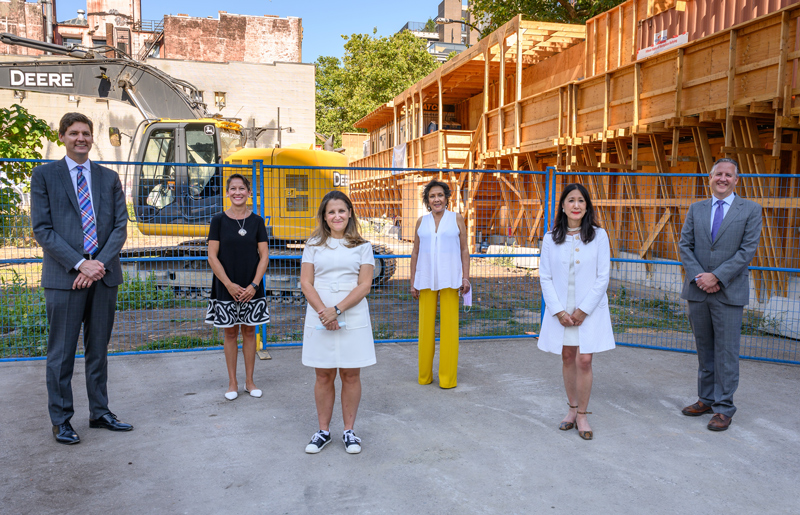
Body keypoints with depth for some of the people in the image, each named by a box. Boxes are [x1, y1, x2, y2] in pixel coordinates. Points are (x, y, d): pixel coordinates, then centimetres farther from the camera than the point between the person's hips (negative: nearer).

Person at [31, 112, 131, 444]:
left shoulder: (109, 178, 12)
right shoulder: (44, 175, 4)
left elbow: (120, 226, 5)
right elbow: (42, 229, -4)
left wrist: (99, 264, -9)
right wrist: (79, 263, -14)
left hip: (104, 275, 3)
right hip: (64, 277, -3)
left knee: (99, 349, 12)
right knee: (61, 353, 4)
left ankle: (99, 412, 22)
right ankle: (61, 420, 17)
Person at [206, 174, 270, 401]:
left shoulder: (257, 221, 1)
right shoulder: (219, 220, -2)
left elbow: (264, 256, 0)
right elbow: (212, 256, -5)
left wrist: (254, 284, -10)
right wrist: (229, 284, -12)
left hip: (251, 287, 1)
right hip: (226, 287, -1)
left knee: (249, 331, 8)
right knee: (230, 332, 7)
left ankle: (249, 381, 20)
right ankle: (232, 382, 19)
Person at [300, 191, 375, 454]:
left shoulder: (362, 246, 4)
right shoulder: (314, 245, 7)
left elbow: (365, 285, -3)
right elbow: (306, 282, 1)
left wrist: (337, 309, -14)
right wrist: (323, 311, -13)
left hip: (353, 318, 0)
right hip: (319, 319, 1)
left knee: (351, 375, 5)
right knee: (324, 376, 7)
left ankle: (349, 430, 19)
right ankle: (323, 430, 20)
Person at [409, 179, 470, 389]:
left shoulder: (456, 219, 6)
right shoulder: (421, 222, 10)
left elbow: (464, 250, 6)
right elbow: (415, 253, 12)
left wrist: (466, 278, -3)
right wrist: (412, 282, 8)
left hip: (449, 280, -2)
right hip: (426, 279, 2)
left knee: (449, 326, -2)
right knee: (426, 325, 3)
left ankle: (448, 378, 7)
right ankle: (424, 376, 13)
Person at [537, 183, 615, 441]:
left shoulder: (599, 236, -2)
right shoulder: (551, 238, 3)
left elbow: (603, 277, -3)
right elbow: (545, 277, 2)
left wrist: (583, 310, -9)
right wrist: (559, 311, -7)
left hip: (590, 310, -2)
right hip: (560, 310, 2)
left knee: (584, 360, -5)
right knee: (567, 358, 9)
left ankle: (582, 415, 10)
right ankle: (572, 408, 24)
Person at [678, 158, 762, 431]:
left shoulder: (750, 210, 0)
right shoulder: (696, 209, 10)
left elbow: (748, 250, -7)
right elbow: (685, 245, 6)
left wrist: (716, 276, -14)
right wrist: (698, 276, -9)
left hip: (729, 292, -3)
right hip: (698, 290, 4)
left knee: (726, 352, 0)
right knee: (704, 350, 13)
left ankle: (723, 408, 10)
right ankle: (706, 399, 25)